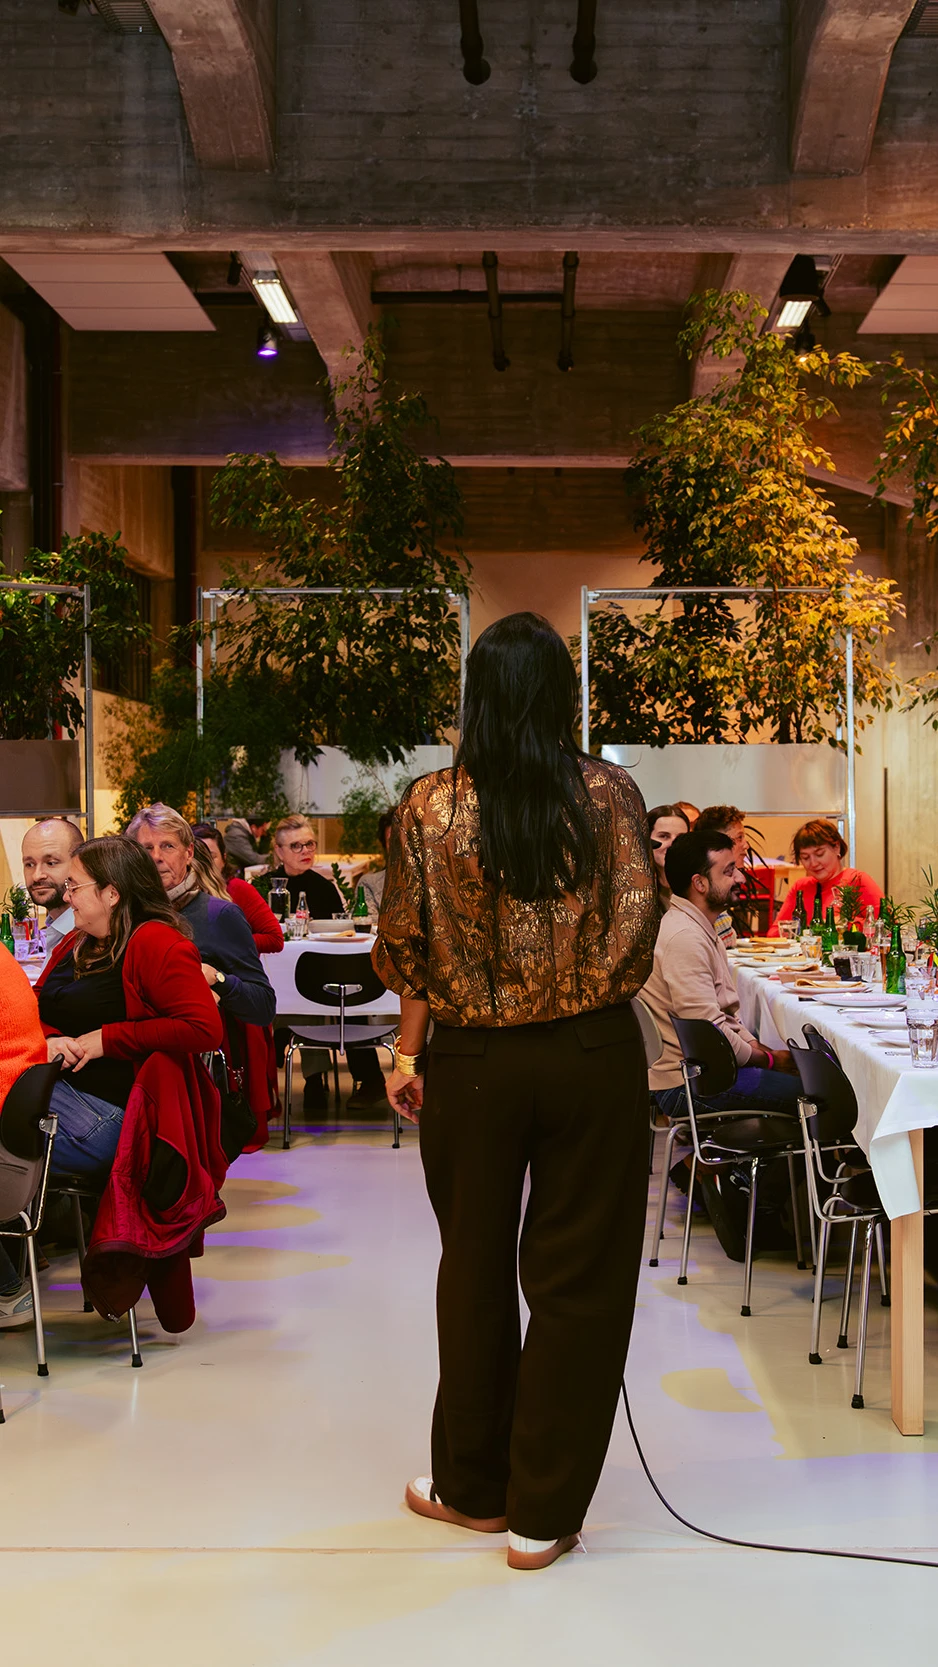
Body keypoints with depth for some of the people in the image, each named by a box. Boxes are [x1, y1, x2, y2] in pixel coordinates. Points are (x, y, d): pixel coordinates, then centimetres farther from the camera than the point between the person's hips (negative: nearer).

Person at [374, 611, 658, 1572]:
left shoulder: (429, 806, -4)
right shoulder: (608, 792, -5)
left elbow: (405, 944, -2)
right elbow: (637, 916, -10)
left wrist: (410, 1049, 8)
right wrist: (589, 998, 6)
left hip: (473, 1062, 1)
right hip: (592, 1057, -1)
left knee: (475, 1268, 17)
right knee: (579, 1276, 8)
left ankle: (474, 1486, 32)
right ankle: (544, 1514, 17)